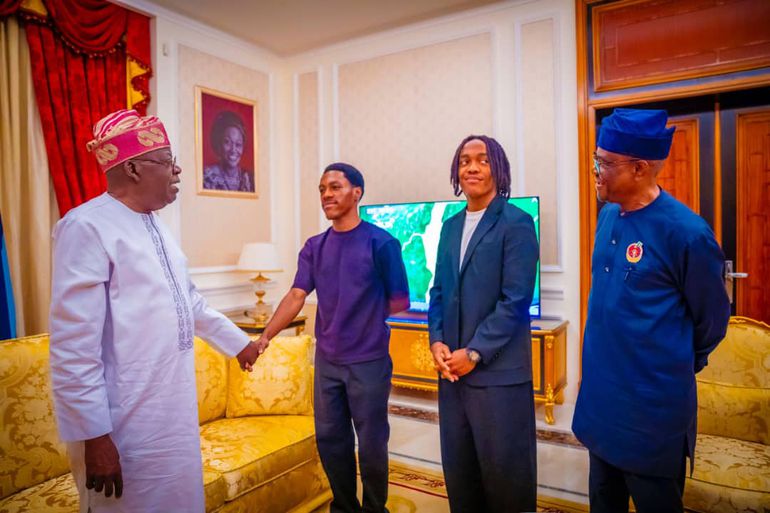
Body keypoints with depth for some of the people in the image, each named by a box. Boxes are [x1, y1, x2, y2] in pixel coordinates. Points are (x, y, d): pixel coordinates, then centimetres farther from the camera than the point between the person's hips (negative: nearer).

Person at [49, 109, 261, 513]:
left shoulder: (154, 226, 9)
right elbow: (73, 347, -20)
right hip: (125, 428, -8)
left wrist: (238, 342, 24)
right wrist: (94, 437, -19)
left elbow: (191, 302, 19)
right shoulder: (86, 227, -18)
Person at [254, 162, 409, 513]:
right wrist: (266, 335, -17)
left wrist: (364, 317, 2)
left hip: (369, 361, -4)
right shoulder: (314, 247, 4)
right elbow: (296, 296, -4)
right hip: (326, 361, 5)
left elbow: (400, 302, -7)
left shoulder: (381, 242, -11)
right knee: (329, 439, 15)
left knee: (371, 443, 9)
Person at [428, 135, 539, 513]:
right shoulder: (450, 226, 12)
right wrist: (436, 341, -2)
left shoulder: (516, 223, -7)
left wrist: (474, 353, -15)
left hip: (498, 372, -5)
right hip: (453, 368, 6)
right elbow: (439, 291, 13)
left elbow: (516, 300, -14)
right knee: (458, 470, 16)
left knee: (505, 473, 9)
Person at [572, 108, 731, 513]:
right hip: (601, 394, 6)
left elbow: (711, 320, -6)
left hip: (652, 404, -6)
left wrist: (677, 367, 7)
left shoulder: (685, 232, -20)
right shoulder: (608, 216, 1)